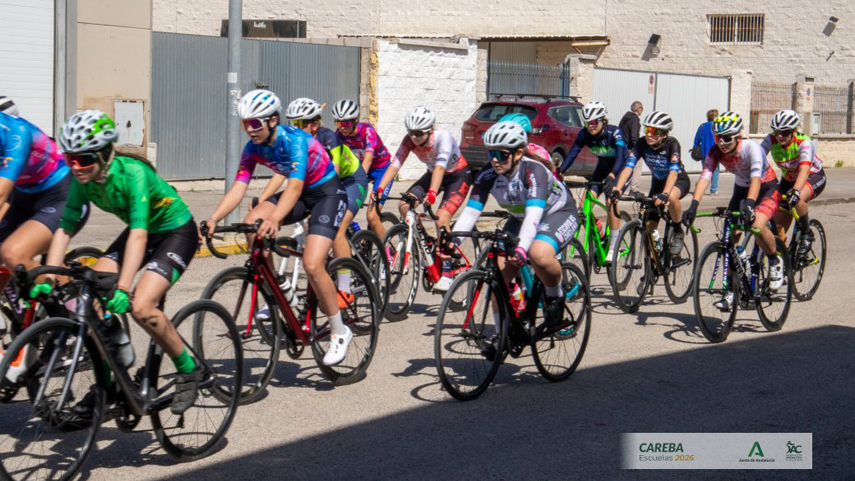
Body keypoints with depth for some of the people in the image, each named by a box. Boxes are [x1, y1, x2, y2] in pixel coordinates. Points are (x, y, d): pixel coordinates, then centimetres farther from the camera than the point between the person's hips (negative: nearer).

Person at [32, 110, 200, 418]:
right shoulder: (83, 180, -13)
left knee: (140, 306, -26)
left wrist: (124, 288, -47)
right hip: (141, 232, 7)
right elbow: (65, 229, -12)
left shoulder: (132, 173, -32)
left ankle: (189, 371, -3)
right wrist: (47, 279, -23)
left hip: (177, 232, -7)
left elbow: (139, 234, -39)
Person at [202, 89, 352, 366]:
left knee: (312, 265, -22)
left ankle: (340, 332, -5)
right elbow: (238, 188, -14)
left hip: (328, 192, -7)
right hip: (302, 194, 7)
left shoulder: (294, 139, -27)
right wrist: (213, 219, -30)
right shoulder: (253, 148, -7)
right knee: (250, 223, -19)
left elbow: (295, 186, -40)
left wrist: (274, 220, -56)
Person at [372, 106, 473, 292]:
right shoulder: (409, 140, -18)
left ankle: (446, 273, -21)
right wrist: (380, 189, -39)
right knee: (404, 205, -17)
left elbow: (440, 167, -45)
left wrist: (432, 193, -59)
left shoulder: (443, 137, -33)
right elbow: (395, 164, -25)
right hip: (433, 174, 6)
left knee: (442, 218, -27)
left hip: (458, 175, -6)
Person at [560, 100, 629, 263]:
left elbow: (620, 155, -42)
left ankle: (613, 249, -16)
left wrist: (611, 176, -58)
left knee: (611, 201, -24)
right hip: (603, 167, 5)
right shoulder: (584, 134, -16)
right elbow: (572, 153, -23)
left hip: (621, 168, -5)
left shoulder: (614, 132, -28)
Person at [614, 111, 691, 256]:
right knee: (648, 228, -6)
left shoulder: (672, 144, -29)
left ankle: (678, 233, -15)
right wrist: (616, 190, -41)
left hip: (679, 181, -4)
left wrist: (665, 194, -56)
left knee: (671, 196, -40)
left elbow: (673, 172, -40)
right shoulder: (642, 143, -19)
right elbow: (628, 167, -26)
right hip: (658, 182, 4)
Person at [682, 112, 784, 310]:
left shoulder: (751, 148, -31)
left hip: (767, 189, -5)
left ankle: (775, 261, -3)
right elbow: (705, 177, -28)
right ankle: (731, 290, 0)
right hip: (741, 189, 5)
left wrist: (749, 204, -60)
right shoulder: (715, 152, -18)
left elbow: (756, 178, -43)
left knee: (756, 225, -32)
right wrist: (694, 205, -45)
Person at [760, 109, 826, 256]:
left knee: (796, 199, -35)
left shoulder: (804, 142, -31)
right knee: (779, 227, -6)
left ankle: (807, 234, -12)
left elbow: (804, 170, -45)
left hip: (814, 177, -5)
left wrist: (795, 191, -61)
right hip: (788, 179, 5)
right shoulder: (771, 140, -20)